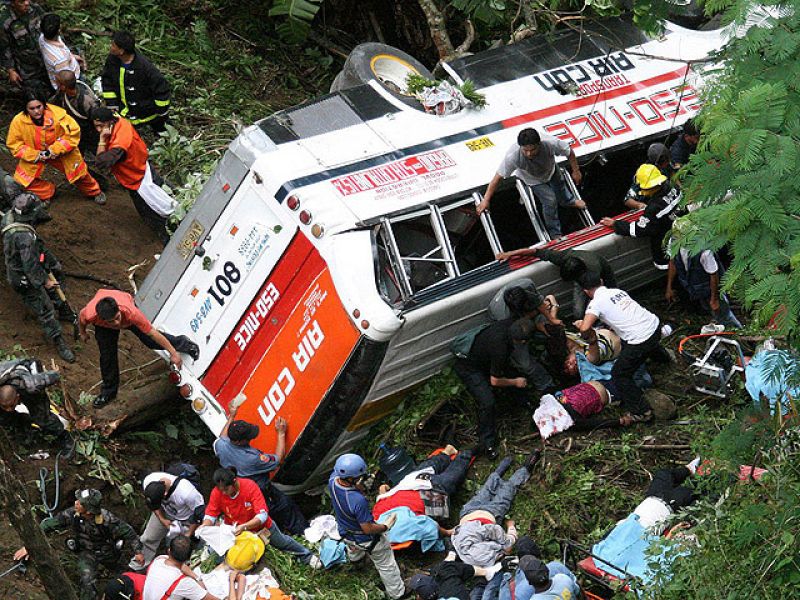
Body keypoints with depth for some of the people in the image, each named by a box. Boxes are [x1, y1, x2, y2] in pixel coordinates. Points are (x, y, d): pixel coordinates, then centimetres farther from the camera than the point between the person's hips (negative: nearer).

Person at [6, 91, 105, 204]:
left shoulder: (58, 114, -27)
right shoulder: (18, 121, -22)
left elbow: (73, 132, -20)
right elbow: (14, 144, -12)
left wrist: (54, 150, -25)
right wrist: (35, 155, -22)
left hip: (61, 152, -1)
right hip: (33, 155, 1)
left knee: (78, 171, 3)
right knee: (22, 178, -11)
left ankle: (94, 192, 34)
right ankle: (46, 193, 16)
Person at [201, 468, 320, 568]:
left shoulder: (250, 486, -34)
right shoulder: (217, 492, -27)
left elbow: (262, 515, -36)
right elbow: (210, 515, -19)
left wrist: (243, 527, -49)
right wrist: (204, 526, -42)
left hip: (261, 526, -2)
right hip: (234, 530, 2)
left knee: (283, 542, 16)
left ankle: (307, 556, 39)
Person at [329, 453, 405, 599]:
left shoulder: (333, 479, -28)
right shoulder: (358, 501, -46)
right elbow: (368, 529, -32)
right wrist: (386, 526, -15)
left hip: (345, 532, 7)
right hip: (366, 540, -7)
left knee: (353, 547, 44)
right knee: (386, 565, 20)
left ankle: (354, 557, 76)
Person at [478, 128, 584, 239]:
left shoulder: (550, 143, -45)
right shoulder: (513, 156, -47)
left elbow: (569, 152, -25)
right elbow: (499, 176, -36)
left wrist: (576, 171, -11)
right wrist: (486, 200, -31)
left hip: (551, 171, 3)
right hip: (533, 180, -3)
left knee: (560, 185, 29)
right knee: (550, 201, -8)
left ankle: (568, 201, 67)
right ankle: (555, 233, 20)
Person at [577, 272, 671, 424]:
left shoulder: (596, 303, -9)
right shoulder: (617, 291, 13)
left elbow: (585, 328, -22)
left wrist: (588, 336, 0)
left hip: (640, 340, -8)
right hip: (655, 325, 8)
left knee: (619, 375, 6)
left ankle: (640, 412, 3)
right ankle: (663, 356, 75)